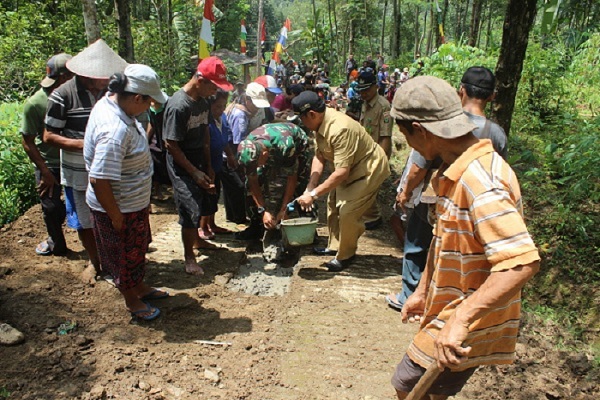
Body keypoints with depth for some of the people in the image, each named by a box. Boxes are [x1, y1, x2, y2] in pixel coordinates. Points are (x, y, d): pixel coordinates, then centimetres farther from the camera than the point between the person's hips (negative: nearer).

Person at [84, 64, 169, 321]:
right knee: (125, 256, 15)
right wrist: (116, 216, -21)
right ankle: (132, 301, 39)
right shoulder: (115, 131, -35)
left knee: (137, 250, 27)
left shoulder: (110, 102, -3)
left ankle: (140, 287, 50)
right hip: (121, 208, -9)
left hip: (134, 202, 9)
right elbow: (99, 180, -33)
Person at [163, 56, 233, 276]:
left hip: (199, 161, 8)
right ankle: (189, 257, 12)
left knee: (201, 203, 18)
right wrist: (194, 172, -18)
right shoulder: (178, 105, -23)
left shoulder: (202, 100, 2)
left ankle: (196, 239, 40)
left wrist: (208, 166, 6)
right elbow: (171, 145, -21)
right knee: (190, 210, -4)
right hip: (182, 166, -8)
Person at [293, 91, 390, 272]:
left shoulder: (340, 129, -37)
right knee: (333, 204, 16)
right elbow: (319, 156, -6)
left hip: (369, 168, -9)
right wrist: (310, 188, -15)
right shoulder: (321, 123, -10)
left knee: (348, 212, -14)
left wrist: (314, 194, -34)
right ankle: (334, 246, 34)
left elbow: (342, 172, -38)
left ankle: (346, 255, 9)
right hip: (350, 168, 9)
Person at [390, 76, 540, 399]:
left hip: (469, 326, -9)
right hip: (449, 313, 9)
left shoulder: (478, 179, -29)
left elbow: (521, 262, -36)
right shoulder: (457, 172, 4)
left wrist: (459, 320, -38)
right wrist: (422, 291, 17)